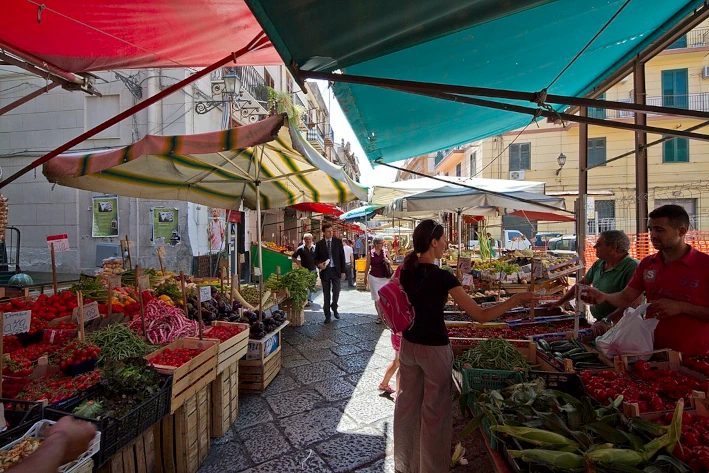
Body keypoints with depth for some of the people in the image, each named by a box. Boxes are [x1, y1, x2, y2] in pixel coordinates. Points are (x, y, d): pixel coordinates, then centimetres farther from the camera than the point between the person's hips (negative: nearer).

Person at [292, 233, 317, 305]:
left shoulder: (315, 248, 5)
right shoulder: (301, 248, -3)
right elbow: (294, 257, 0)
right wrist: (299, 265, -6)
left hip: (313, 270, 3)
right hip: (305, 270, -3)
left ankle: (309, 300, 25)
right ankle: (306, 300, -4)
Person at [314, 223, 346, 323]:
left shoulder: (338, 241, 0)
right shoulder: (319, 244, 1)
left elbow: (342, 256, 2)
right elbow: (316, 258, 7)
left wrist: (343, 271, -1)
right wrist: (319, 264, -15)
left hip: (336, 270, 0)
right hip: (325, 271, 0)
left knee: (336, 292, 0)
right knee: (326, 294, 8)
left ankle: (334, 308, 29)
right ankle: (327, 315, 21)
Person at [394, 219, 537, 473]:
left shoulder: (405, 271, -4)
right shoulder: (442, 277, -21)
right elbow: (481, 315, -19)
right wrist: (516, 299, -12)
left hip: (408, 345, 6)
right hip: (434, 349, -6)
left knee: (407, 403, 20)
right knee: (434, 410, 14)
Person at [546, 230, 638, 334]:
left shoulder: (632, 267, -14)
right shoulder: (599, 264, 11)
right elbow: (582, 284, 20)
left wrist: (608, 321, -29)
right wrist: (559, 303, 19)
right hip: (600, 323, 7)